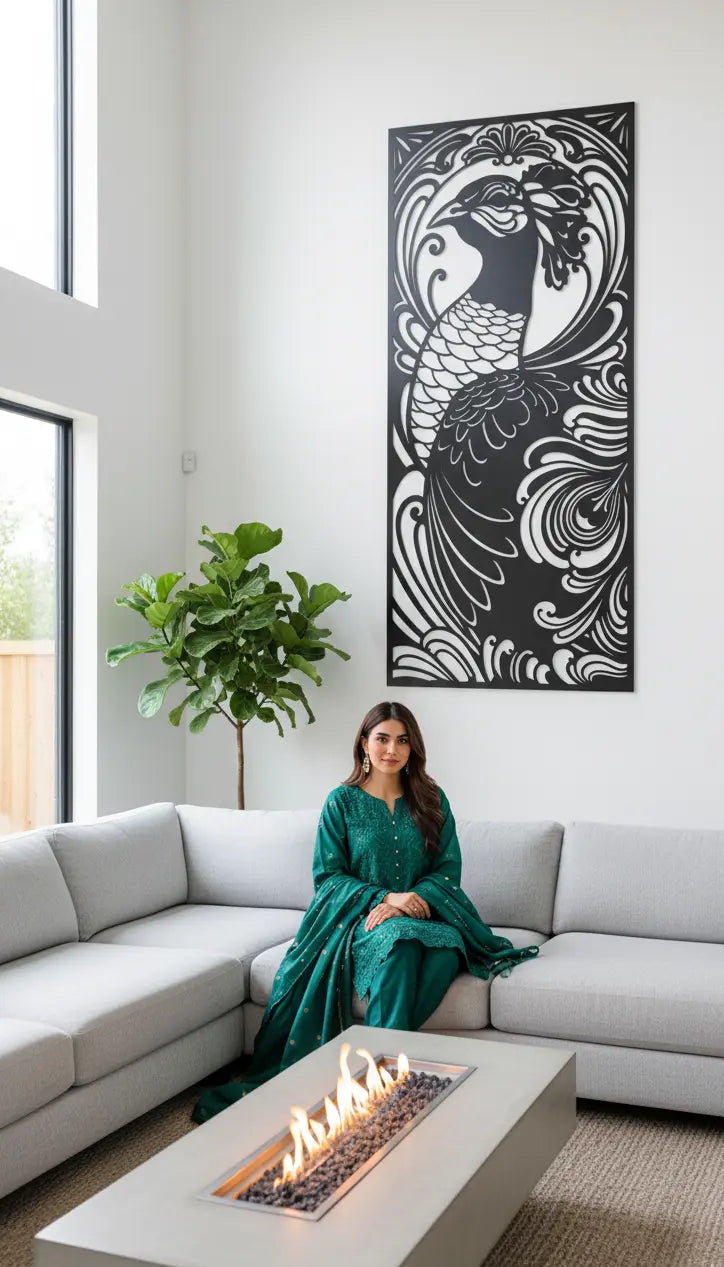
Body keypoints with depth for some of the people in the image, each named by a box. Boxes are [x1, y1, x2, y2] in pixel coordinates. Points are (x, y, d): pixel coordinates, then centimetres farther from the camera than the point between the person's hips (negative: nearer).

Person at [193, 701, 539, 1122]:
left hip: (423, 911, 2)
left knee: (447, 950, -35)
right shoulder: (342, 802, 5)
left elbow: (448, 868, 7)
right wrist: (385, 897, -14)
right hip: (359, 915, -2)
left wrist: (412, 900, -14)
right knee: (399, 944, -39)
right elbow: (328, 875, 1)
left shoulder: (432, 800, 11)